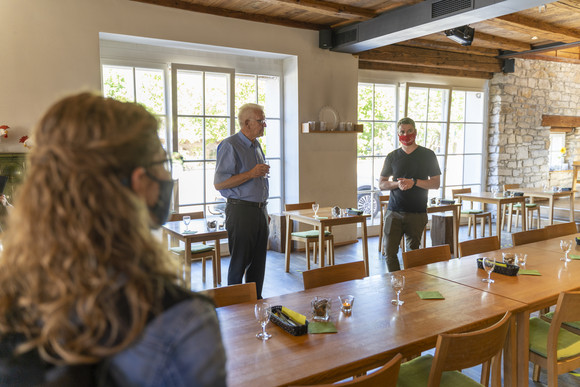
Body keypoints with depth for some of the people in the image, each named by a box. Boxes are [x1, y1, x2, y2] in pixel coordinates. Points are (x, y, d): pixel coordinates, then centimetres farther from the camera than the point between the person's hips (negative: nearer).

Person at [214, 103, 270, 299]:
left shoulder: (256, 146, 16)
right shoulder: (230, 145, -11)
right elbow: (219, 183, -18)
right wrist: (251, 174, -21)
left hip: (260, 210, 8)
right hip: (241, 211, -8)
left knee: (258, 261, 12)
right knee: (239, 262, 0)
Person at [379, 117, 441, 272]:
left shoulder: (427, 155, 5)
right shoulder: (392, 157, 10)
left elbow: (436, 183, 3)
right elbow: (381, 184, 11)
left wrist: (414, 182, -13)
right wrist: (397, 184, -9)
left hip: (417, 213, -1)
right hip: (394, 212, 1)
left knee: (413, 252, 4)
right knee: (390, 251, -3)